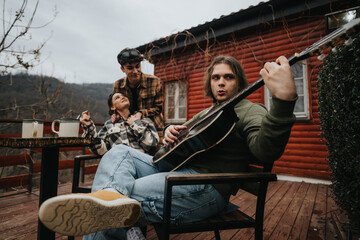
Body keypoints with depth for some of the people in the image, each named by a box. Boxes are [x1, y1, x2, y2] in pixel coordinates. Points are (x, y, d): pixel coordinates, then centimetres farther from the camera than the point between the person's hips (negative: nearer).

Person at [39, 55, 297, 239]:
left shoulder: (249, 111, -2)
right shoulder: (207, 112, 23)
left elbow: (266, 151, -22)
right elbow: (185, 136, 25)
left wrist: (284, 99, -37)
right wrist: (172, 130, 1)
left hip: (208, 187, -9)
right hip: (177, 169, 9)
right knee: (119, 152, -10)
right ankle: (112, 197, -32)